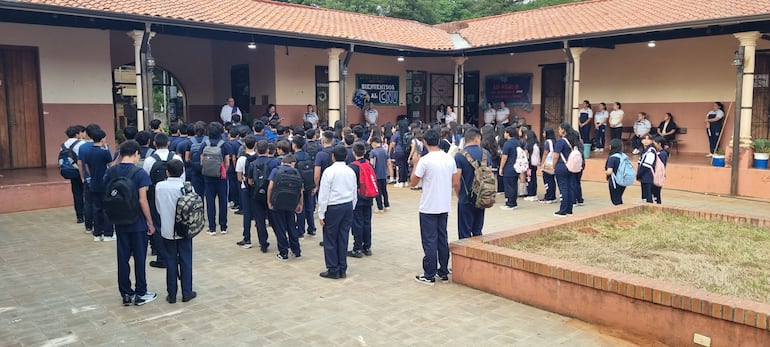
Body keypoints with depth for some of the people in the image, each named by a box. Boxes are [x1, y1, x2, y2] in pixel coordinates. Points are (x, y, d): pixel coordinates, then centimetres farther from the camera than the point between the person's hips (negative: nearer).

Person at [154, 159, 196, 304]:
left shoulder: (159, 186, -8)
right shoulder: (186, 187, -13)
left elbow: (158, 207, 1)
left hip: (167, 230, 2)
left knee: (171, 261, 10)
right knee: (186, 261, 9)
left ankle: (171, 294, 15)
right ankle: (187, 293, 14)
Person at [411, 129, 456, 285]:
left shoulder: (425, 160, -16)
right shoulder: (450, 159, 2)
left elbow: (413, 182, -8)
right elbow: (453, 181, 9)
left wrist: (415, 163, 2)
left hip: (428, 208, -6)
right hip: (444, 206, 6)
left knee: (429, 241, 1)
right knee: (442, 239, 15)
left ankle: (429, 276, 7)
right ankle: (443, 272, 22)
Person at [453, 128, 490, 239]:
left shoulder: (459, 156, -13)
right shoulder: (486, 154, 1)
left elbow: (456, 182, -15)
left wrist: (459, 196, 3)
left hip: (466, 200, -5)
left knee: (465, 234, 4)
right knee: (477, 232, 17)